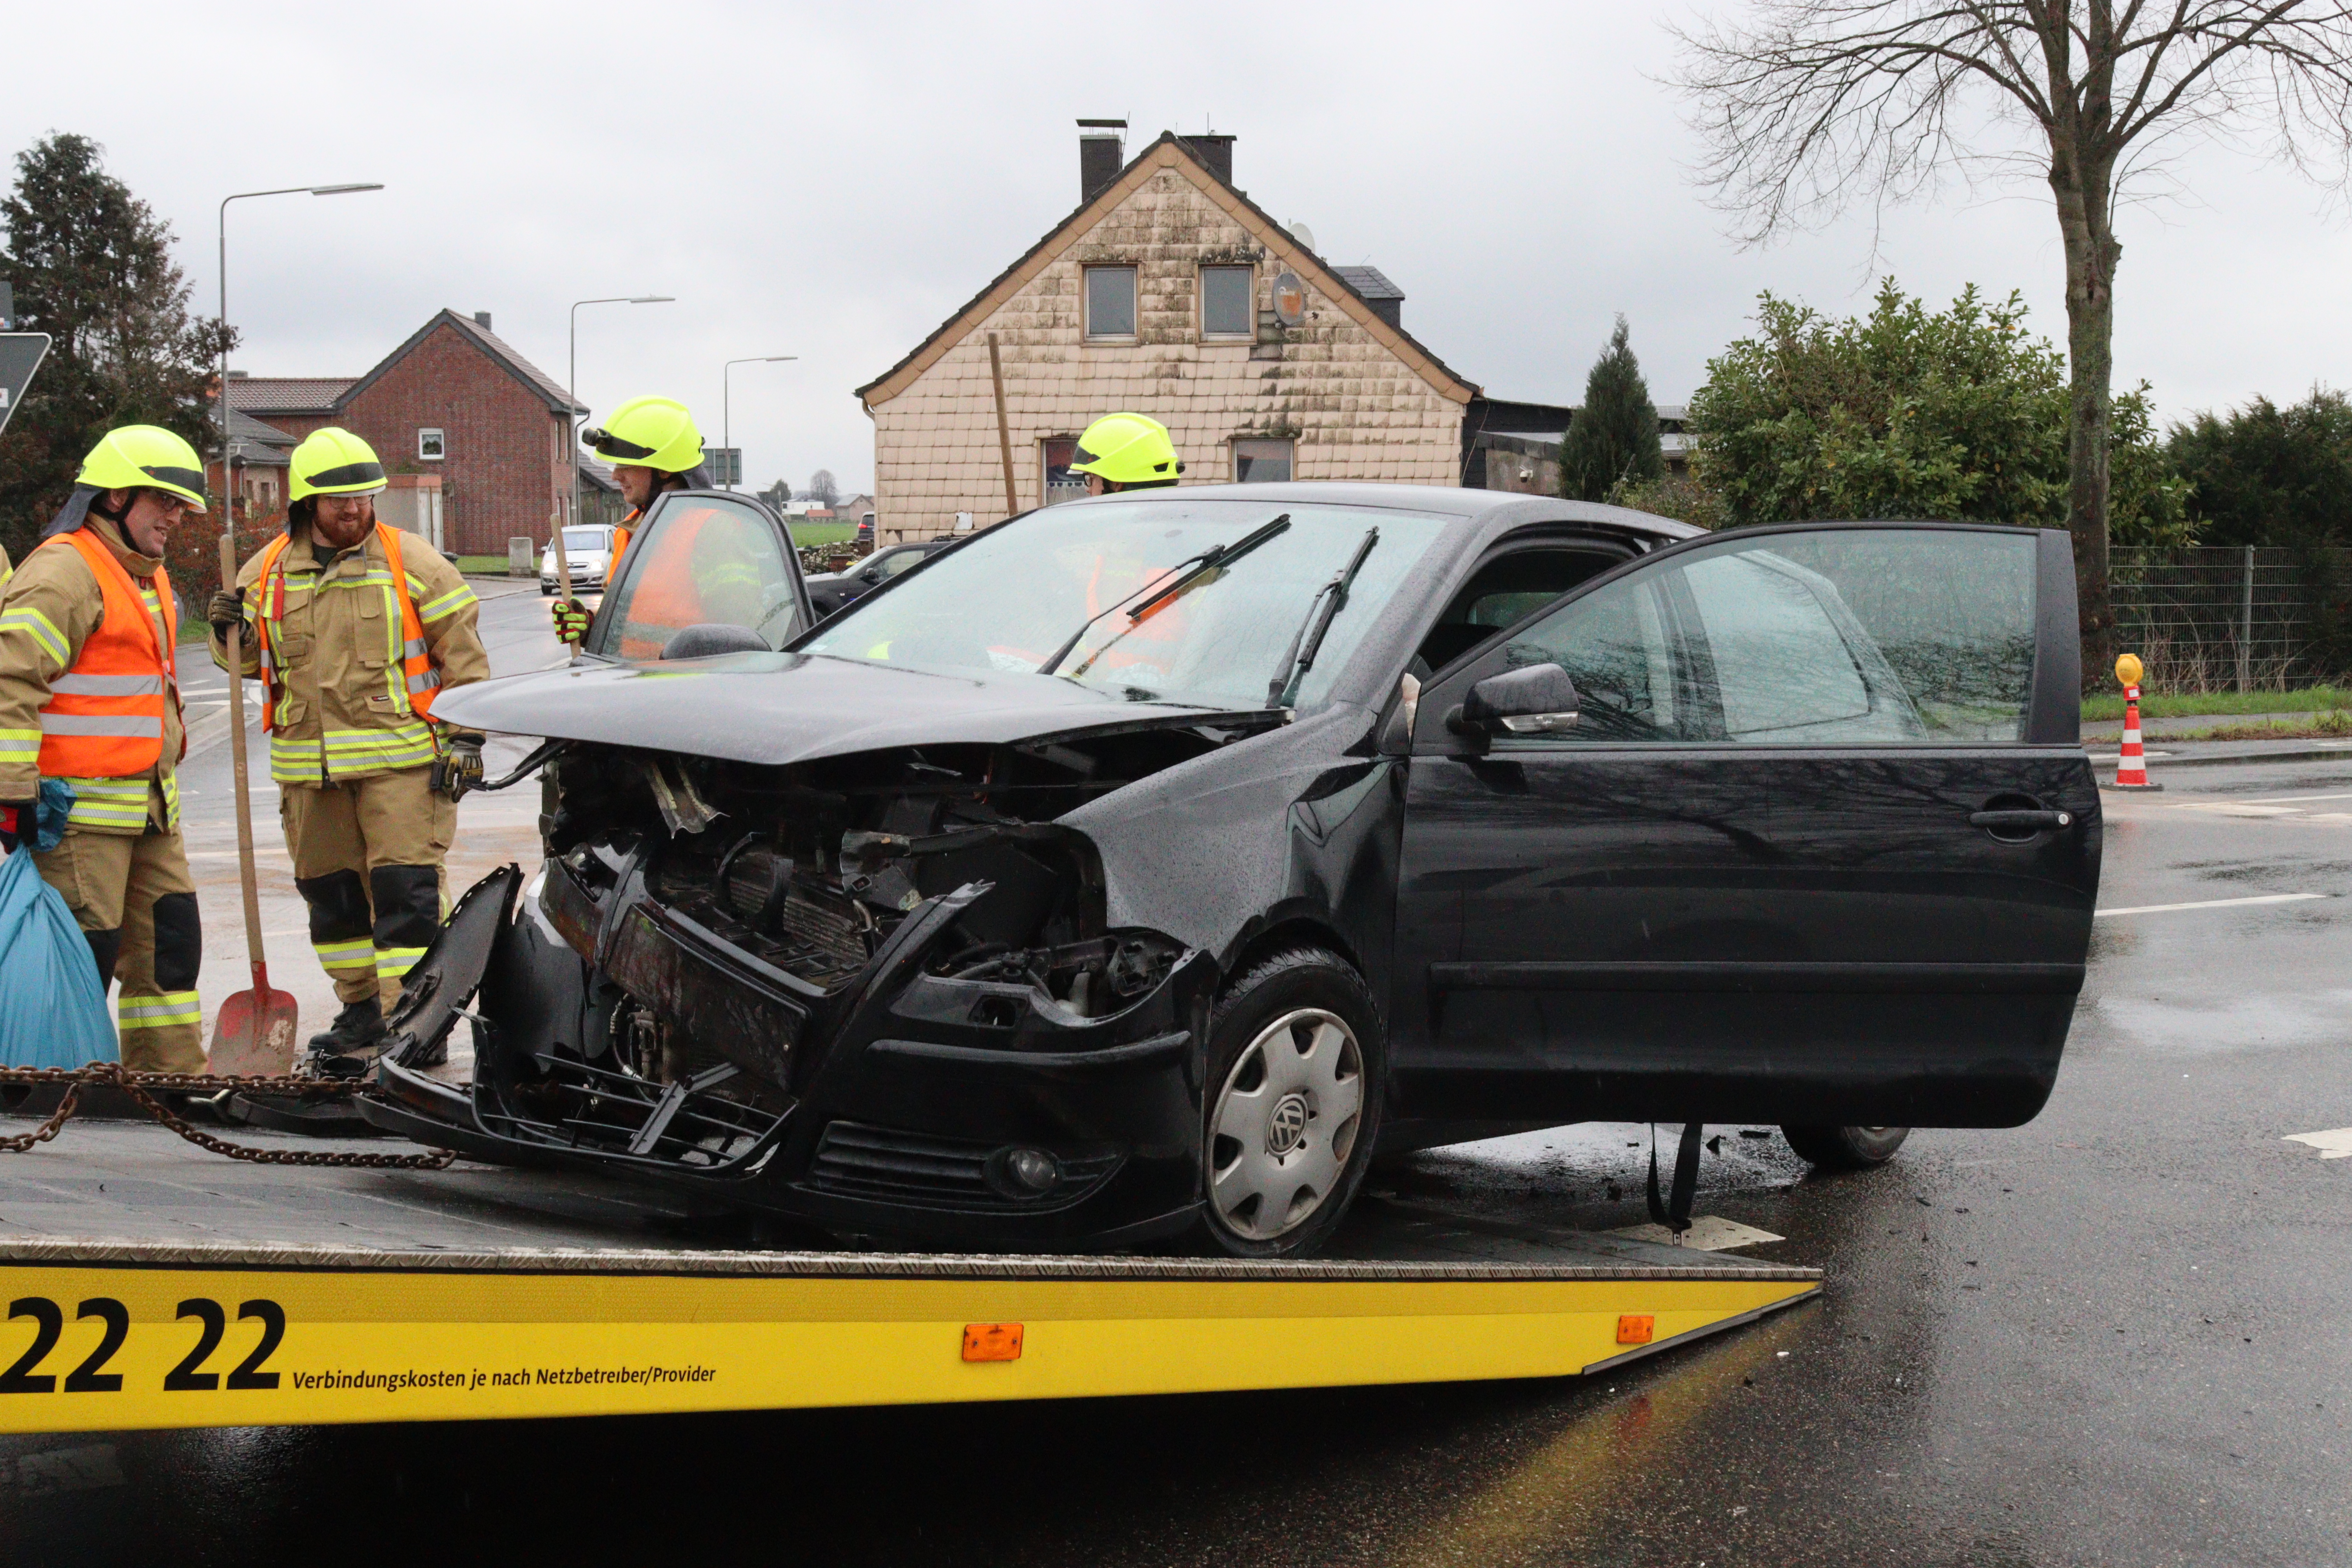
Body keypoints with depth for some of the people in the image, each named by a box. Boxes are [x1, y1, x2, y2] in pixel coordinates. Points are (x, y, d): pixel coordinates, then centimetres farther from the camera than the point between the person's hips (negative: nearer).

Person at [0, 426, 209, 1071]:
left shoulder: (145, 574, 18)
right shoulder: (64, 571, -14)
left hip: (146, 803, 10)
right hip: (76, 804, -10)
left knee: (171, 932, 11)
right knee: (87, 946, -5)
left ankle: (173, 1071, 20)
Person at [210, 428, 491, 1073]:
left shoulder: (411, 561, -1)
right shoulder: (268, 572, 9)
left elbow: (463, 651, 0)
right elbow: (250, 662, 20)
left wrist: (464, 737, -6)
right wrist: (231, 633, -2)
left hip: (401, 760, -4)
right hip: (308, 766, 5)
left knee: (407, 889, -10)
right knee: (331, 893, 13)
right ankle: (361, 1014, 26)